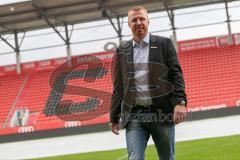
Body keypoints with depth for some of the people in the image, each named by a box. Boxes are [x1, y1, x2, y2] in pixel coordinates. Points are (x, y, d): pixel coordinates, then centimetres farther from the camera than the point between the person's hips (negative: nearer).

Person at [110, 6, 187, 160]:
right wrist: (114, 117, 12)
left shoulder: (164, 43, 7)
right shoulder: (122, 50, 13)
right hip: (134, 116, 1)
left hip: (162, 113, -1)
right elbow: (118, 86, 15)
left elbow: (176, 74, 0)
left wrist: (180, 102, -14)